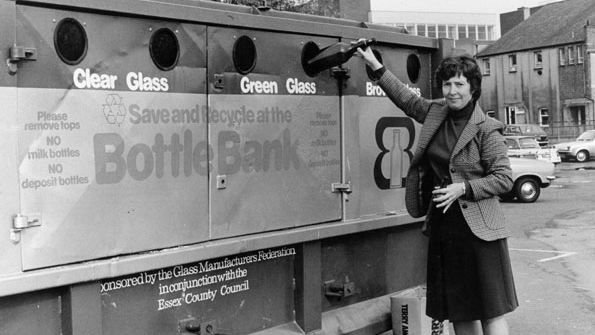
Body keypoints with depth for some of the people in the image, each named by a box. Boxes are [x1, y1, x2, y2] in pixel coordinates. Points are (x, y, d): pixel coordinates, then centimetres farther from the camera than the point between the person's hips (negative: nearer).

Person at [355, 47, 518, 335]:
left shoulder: (486, 130, -10)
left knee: (490, 311, -1)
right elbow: (407, 99, 22)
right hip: (441, 225, 6)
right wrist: (375, 66, 21)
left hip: (478, 228, -6)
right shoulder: (436, 112, 7)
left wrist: (463, 188, -19)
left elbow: (504, 179, -9)